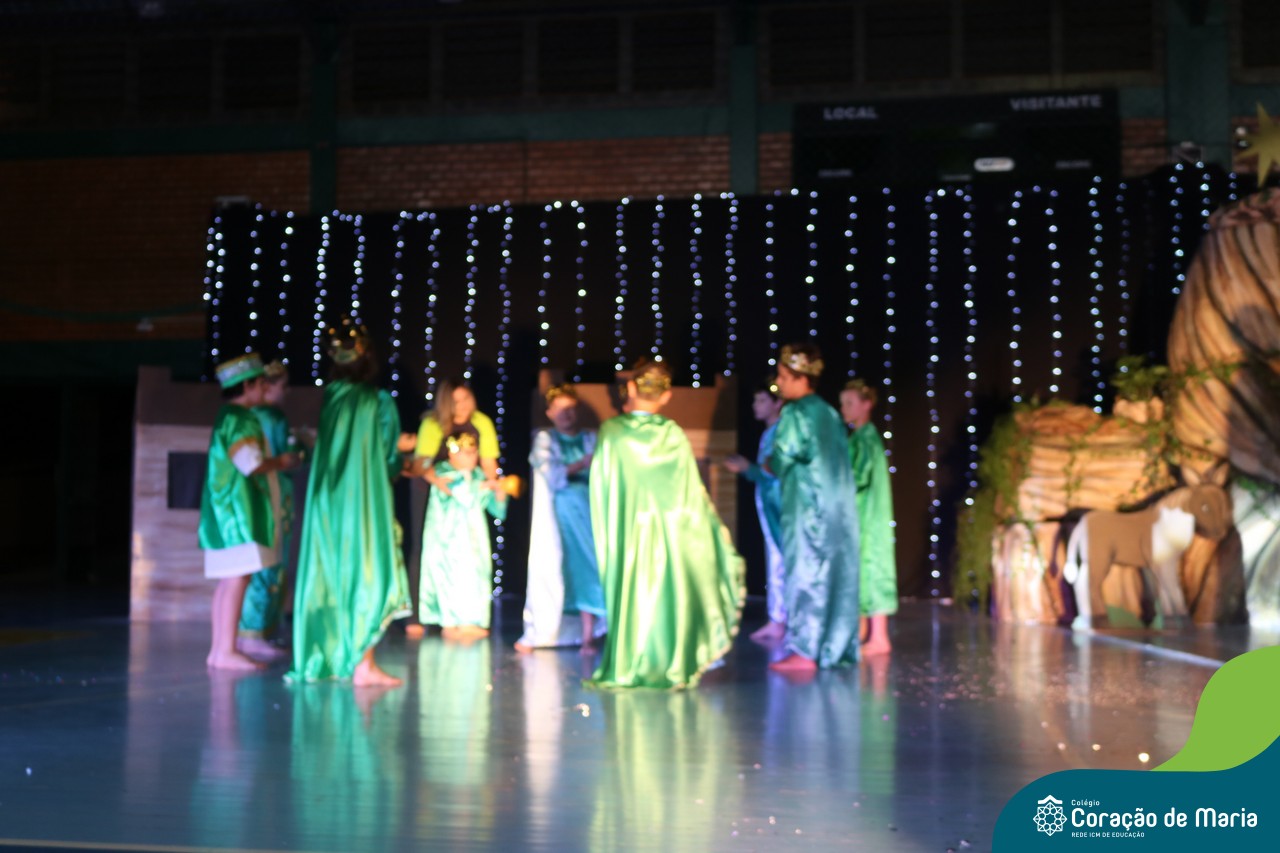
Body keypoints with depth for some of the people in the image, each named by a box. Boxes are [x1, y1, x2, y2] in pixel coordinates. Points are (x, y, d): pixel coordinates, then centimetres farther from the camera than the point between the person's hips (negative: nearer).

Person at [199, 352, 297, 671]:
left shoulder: (228, 417, 19)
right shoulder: (240, 419, -13)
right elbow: (251, 463, -20)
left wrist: (273, 462, 17)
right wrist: (280, 462, -4)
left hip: (228, 508, 11)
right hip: (238, 508, -11)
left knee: (229, 579, 10)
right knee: (237, 577, -11)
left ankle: (219, 650, 11)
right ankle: (226, 651, -12)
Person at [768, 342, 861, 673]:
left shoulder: (794, 415, -11)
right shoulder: (830, 413, 11)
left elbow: (780, 463, -10)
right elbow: (841, 457, 15)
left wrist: (768, 464, 11)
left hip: (807, 507, -7)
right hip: (839, 507, 7)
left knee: (805, 573, -3)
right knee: (836, 574, 10)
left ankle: (804, 652, -1)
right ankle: (836, 646, 15)